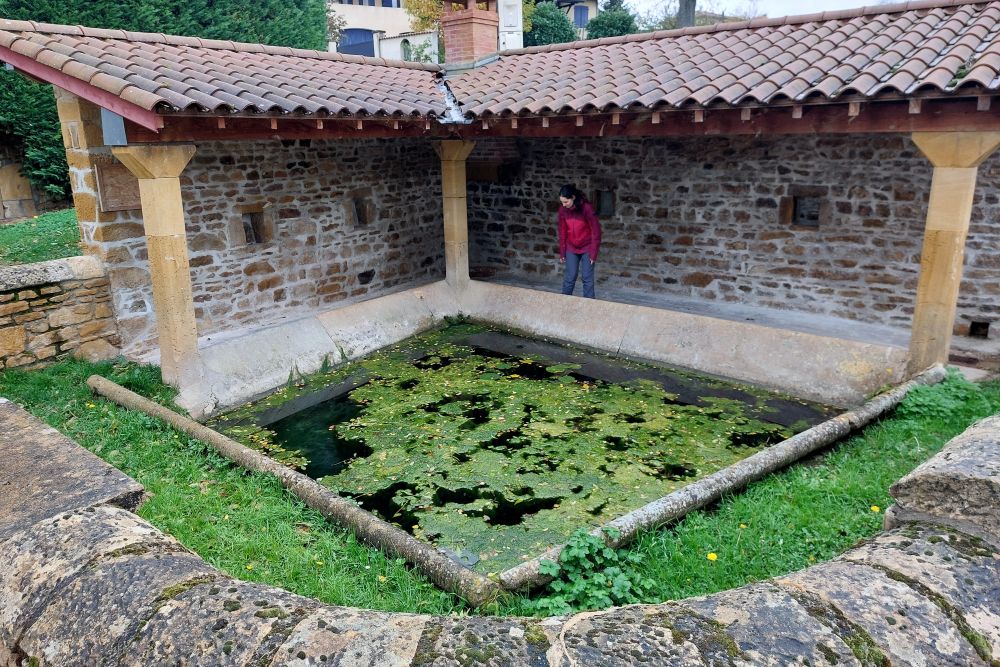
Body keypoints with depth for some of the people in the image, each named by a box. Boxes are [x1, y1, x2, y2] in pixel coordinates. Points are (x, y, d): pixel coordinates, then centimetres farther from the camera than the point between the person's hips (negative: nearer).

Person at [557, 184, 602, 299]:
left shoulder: (586, 208, -21)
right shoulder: (563, 210, -9)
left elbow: (596, 230, -17)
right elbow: (562, 232, 1)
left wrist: (593, 253, -17)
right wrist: (562, 253, 1)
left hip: (587, 247, -3)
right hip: (571, 248, 3)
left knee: (587, 278, -1)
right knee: (569, 277, 2)